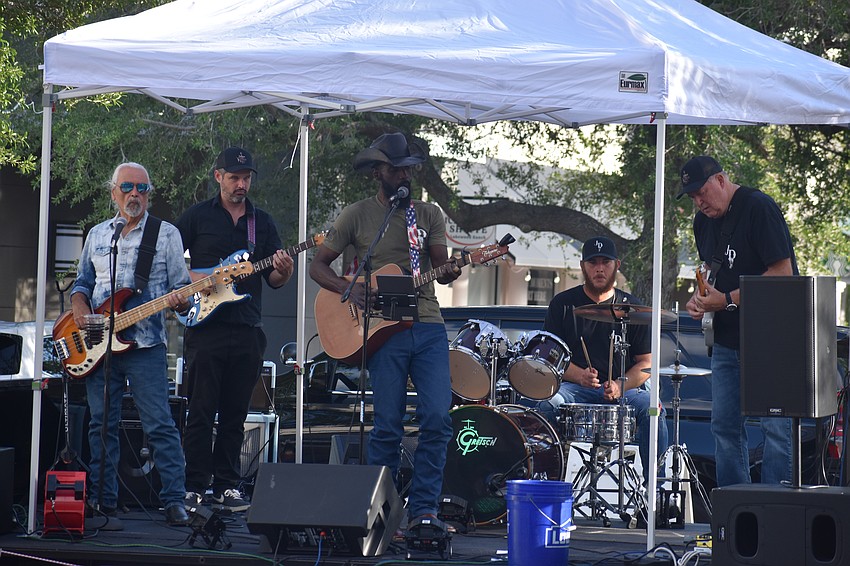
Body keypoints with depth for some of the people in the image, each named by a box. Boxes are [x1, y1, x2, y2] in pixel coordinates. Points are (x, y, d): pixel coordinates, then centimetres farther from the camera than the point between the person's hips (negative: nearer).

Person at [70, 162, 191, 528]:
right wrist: (80, 310, 1)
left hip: (145, 343, -4)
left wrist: (179, 301, -20)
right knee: (102, 425, 4)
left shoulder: (166, 234, 5)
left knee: (160, 425, -8)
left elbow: (181, 288, 3)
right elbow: (82, 283, 21)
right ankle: (102, 503, 10)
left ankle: (174, 501, -5)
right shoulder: (97, 235, 15)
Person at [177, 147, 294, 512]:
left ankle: (226, 486, 12)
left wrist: (282, 272, -11)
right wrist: (190, 277, -12)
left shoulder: (262, 222, 14)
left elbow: (273, 279, 11)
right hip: (205, 327, -3)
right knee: (201, 410, -4)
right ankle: (195, 487, -1)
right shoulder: (197, 216, 5)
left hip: (247, 330, 3)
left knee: (235, 414, 6)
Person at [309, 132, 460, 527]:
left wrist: (449, 272, -18)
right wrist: (348, 289, -11)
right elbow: (318, 266, 7)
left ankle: (423, 508, 0)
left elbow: (441, 269, 6)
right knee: (388, 426, -3)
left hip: (428, 327, 2)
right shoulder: (357, 215, 6)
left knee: (438, 418, -8)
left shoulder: (429, 215, 13)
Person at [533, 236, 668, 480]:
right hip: (575, 388, 0)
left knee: (652, 409, -30)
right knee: (548, 404, -32)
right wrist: (580, 376, -16)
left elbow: (646, 362, 9)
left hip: (625, 389, 0)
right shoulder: (563, 304, 9)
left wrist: (620, 386, -11)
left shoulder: (631, 307, 10)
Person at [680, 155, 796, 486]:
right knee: (724, 425, 8)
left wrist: (728, 300, -18)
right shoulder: (704, 222, 9)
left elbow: (782, 272, -18)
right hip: (727, 339, 8)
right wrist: (700, 297, 1)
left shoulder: (758, 208, -14)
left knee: (775, 426, -9)